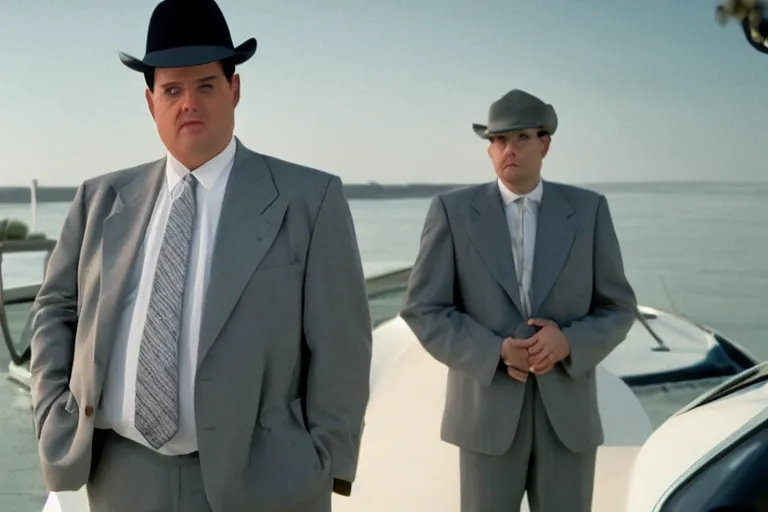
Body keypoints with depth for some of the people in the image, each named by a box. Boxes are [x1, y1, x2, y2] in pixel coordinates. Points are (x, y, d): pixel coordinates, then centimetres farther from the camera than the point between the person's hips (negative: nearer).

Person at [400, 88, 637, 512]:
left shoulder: (588, 210, 1)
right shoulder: (453, 210, -4)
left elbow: (616, 311, 4)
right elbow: (424, 312, -6)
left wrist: (567, 342, -17)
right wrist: (499, 352, -18)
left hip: (566, 412, 2)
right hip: (489, 410, -1)